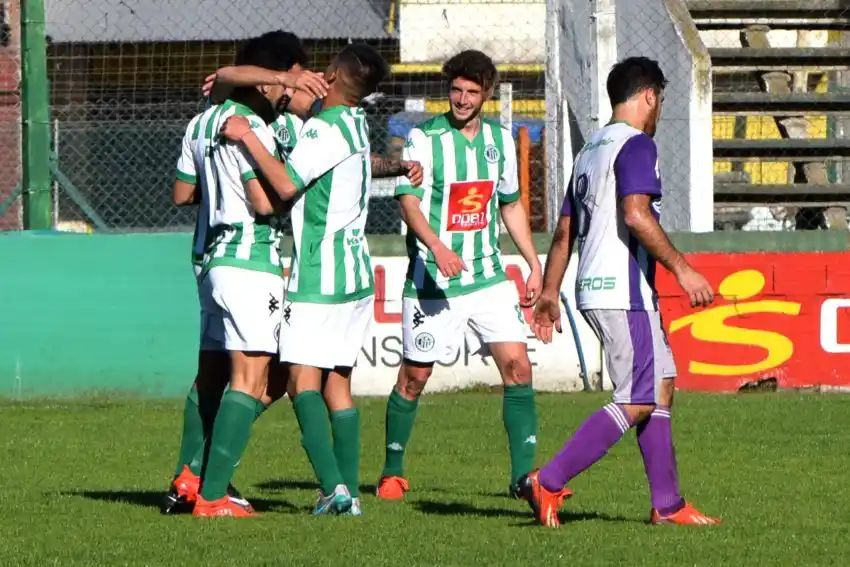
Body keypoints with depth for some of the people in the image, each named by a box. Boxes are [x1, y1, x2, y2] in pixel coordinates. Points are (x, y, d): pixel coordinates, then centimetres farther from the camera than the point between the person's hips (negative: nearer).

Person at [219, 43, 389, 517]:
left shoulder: (327, 129, -13)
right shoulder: (356, 123, 15)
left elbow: (286, 184, -23)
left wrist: (248, 136, -15)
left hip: (321, 274, -9)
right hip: (356, 270, 9)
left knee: (304, 382, -11)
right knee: (338, 384, 9)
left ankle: (333, 484, -24)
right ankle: (350, 491, 4)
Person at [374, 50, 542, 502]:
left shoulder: (499, 139, 8)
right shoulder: (424, 138, -8)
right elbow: (409, 202, -18)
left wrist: (534, 265, 17)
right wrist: (438, 247, -35)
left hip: (488, 276, 4)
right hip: (431, 279, -4)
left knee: (517, 366, -8)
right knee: (414, 376, 4)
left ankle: (524, 474, -6)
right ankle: (392, 472, 21)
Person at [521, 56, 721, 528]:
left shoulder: (591, 150, 19)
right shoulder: (636, 144, -9)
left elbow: (564, 231, 20)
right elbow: (636, 214, -23)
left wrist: (549, 295, 23)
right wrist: (682, 269, -20)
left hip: (594, 291, 10)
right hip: (623, 291, -10)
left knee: (661, 387, 13)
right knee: (637, 402, -8)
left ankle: (667, 504, 11)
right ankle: (547, 483, -13)